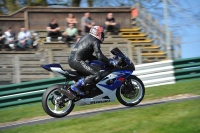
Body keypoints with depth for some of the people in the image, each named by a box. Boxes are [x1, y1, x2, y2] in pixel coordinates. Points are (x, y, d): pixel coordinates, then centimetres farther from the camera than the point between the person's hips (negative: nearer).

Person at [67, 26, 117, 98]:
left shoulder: (86, 36, 22)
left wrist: (98, 59, 23)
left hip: (71, 59, 10)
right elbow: (100, 56, -15)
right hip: (77, 61, -10)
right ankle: (76, 86, -20)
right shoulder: (95, 41, -4)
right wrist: (110, 62, -5)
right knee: (97, 75, -16)